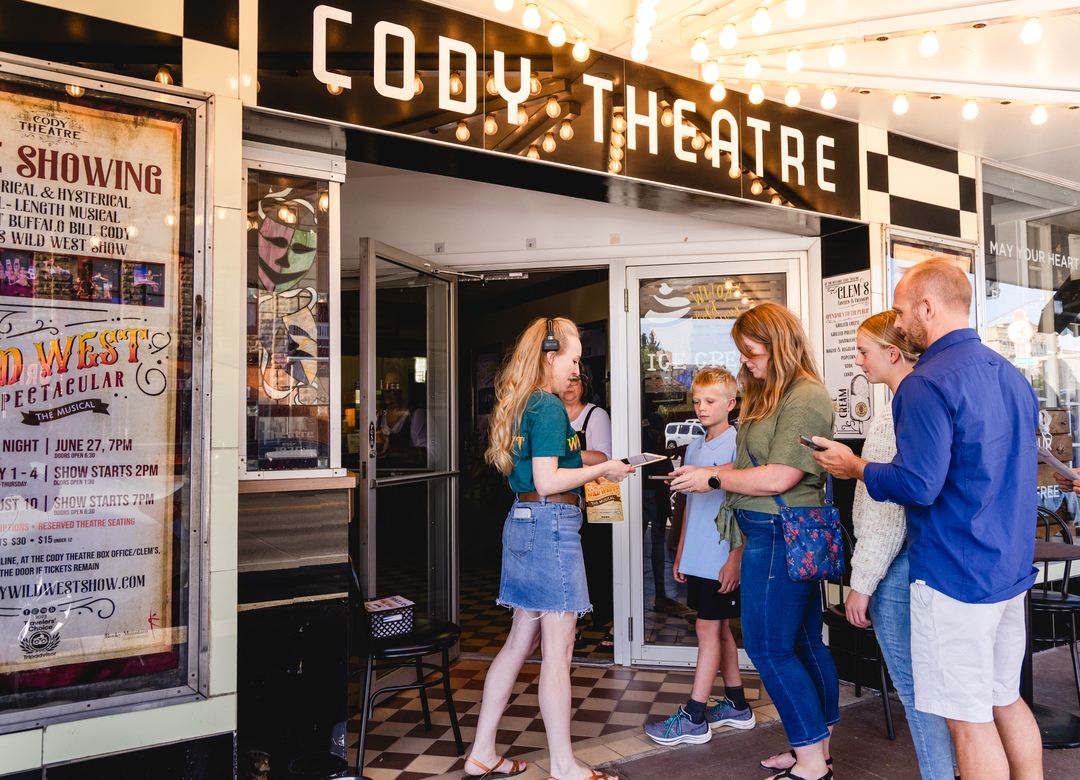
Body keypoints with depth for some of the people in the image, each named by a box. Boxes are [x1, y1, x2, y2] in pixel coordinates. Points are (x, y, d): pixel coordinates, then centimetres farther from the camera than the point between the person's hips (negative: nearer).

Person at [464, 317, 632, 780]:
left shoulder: (520, 405, 16)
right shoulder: (549, 407, -13)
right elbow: (547, 482, -19)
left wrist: (588, 467, 20)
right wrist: (602, 469, -9)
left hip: (522, 522, 10)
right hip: (551, 525, -10)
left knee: (521, 641, 14)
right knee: (558, 650, -1)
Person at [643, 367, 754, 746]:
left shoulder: (738, 445, -11)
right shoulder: (694, 448, 12)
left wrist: (735, 558, -17)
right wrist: (681, 553, 17)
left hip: (723, 559, -7)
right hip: (698, 558, 8)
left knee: (708, 629, -3)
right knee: (719, 628, 14)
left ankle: (694, 718, 3)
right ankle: (736, 706, 26)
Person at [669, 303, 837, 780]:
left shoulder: (806, 398, -15)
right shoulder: (773, 395, 17)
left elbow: (779, 477, -21)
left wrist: (713, 480, -12)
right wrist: (709, 473, 6)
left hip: (781, 536, -10)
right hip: (778, 532, 10)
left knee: (768, 647, -4)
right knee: (804, 644, 15)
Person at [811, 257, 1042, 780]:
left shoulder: (928, 384, -19)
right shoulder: (1012, 376, 10)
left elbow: (918, 485, -25)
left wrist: (855, 467, -8)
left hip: (954, 579, -9)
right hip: (1011, 569, 9)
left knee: (968, 719, 3)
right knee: (1007, 700, 21)